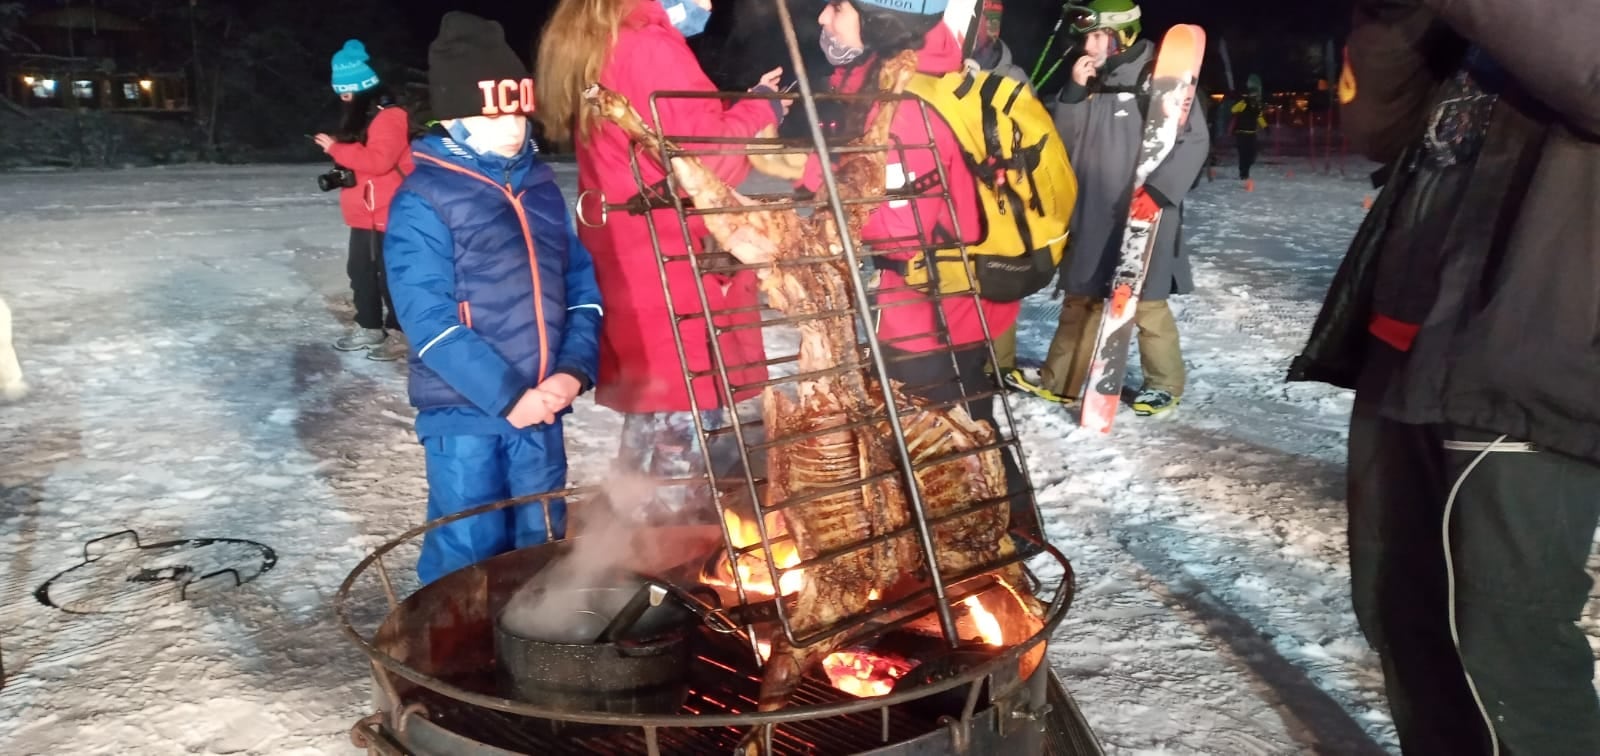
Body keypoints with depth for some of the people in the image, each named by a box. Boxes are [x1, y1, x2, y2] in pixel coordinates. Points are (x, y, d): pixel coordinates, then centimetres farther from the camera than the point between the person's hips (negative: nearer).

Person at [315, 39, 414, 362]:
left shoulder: (388, 117, -17)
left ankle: (403, 334, 3)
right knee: (361, 271, 16)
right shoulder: (360, 116, 15)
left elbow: (378, 160, -28)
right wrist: (337, 150, 9)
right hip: (365, 213, 11)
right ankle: (369, 329, 27)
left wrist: (336, 148, -20)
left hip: (387, 214, -10)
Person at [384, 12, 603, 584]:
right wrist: (504, 395, -19)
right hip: (463, 413, -5)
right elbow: (428, 319, -16)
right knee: (469, 553, 6)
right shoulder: (424, 199, -10)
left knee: (541, 544, 18)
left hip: (541, 407, 6)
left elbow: (580, 283, 8)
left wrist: (574, 369, -7)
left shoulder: (541, 185, 8)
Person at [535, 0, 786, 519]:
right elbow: (702, 163, -16)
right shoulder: (651, 48, -13)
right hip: (671, 281, -10)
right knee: (677, 443, -3)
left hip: (628, 277, 10)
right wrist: (758, 110, -1)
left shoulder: (597, 52, 18)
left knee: (651, 437, 18)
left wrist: (739, 113, 14)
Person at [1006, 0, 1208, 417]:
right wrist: (1074, 92, -5)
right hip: (1091, 215, 7)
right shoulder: (1091, 82, 11)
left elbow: (1195, 139, -11)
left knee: (1146, 302, 2)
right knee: (1081, 298, 13)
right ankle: (1059, 381, 22)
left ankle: (1165, 385, 19)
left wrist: (1159, 189, -19)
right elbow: (1064, 141, 7)